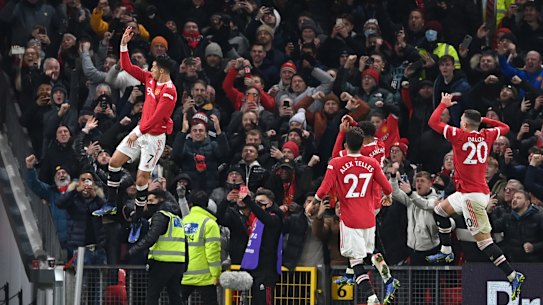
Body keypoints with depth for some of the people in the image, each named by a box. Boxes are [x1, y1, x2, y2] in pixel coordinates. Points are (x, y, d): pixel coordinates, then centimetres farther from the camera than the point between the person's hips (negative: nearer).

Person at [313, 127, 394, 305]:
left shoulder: (336, 164, -9)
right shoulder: (372, 164, 0)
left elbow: (323, 191, -12)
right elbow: (388, 188, 3)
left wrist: (314, 203, 8)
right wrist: (388, 198, 26)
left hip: (349, 219, -4)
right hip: (369, 217, 4)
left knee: (356, 259, -4)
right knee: (368, 255, 21)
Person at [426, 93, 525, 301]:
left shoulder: (459, 135, -12)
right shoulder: (486, 136, 5)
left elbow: (433, 122, -7)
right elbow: (505, 128, 25)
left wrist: (443, 104, 8)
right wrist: (483, 119, 22)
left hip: (472, 195, -9)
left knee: (483, 240, -10)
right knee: (439, 211, 25)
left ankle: (513, 276, -13)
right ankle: (446, 252, 31)